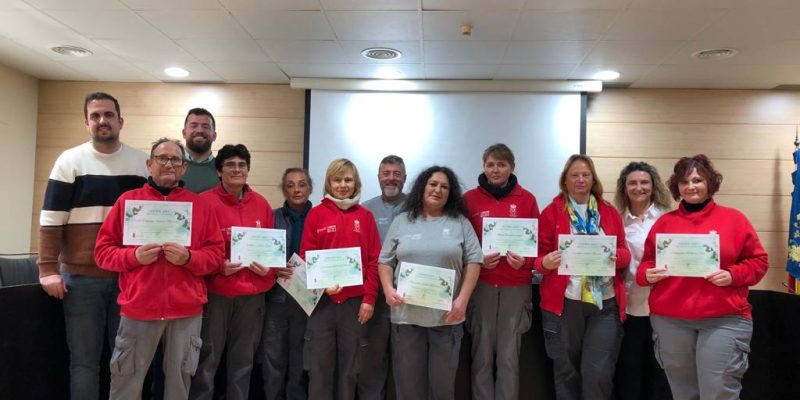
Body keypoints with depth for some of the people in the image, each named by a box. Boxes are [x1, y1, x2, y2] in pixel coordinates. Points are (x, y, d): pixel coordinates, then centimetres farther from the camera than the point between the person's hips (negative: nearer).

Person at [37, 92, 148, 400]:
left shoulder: (143, 163, 6)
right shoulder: (70, 161, 1)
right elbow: (51, 220, -2)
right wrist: (48, 269, -10)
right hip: (81, 277, -1)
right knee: (84, 359, 7)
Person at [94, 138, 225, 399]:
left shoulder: (200, 205, 6)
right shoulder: (127, 200, 6)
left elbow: (216, 253, 4)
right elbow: (103, 250, 4)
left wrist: (188, 258, -14)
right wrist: (134, 256, -13)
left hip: (187, 310, 1)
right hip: (138, 308, 0)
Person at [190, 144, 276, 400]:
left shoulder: (261, 204, 8)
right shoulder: (205, 202, -6)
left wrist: (268, 268, -4)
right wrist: (219, 266, -19)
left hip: (252, 293, 4)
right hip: (215, 292, -4)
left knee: (243, 359, 15)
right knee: (207, 360, 3)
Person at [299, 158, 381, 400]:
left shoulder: (365, 216, 6)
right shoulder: (316, 214, 3)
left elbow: (374, 260, 3)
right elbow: (305, 256, 1)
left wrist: (369, 298, -4)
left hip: (355, 300, 1)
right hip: (322, 299, -1)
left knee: (350, 364, 10)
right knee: (320, 363, 5)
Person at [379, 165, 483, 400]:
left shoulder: (460, 222, 5)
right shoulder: (401, 222, 8)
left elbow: (473, 261, 0)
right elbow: (385, 261, 9)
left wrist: (463, 299, -9)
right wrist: (388, 289, -8)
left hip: (447, 315, -1)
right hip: (406, 314, 1)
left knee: (443, 379, 10)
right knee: (408, 378, 10)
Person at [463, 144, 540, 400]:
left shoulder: (527, 199, 5)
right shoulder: (469, 199, 3)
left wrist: (524, 261, -12)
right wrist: (477, 259, -13)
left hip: (516, 286, 0)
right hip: (480, 285, 0)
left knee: (509, 356, 5)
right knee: (483, 355, 3)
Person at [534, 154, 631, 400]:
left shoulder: (609, 212, 9)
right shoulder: (551, 212, 2)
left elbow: (625, 253, 9)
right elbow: (539, 255, 1)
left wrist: (617, 256, -13)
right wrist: (545, 262, -21)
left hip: (605, 302, 1)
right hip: (564, 303, -1)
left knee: (599, 373, 0)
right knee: (566, 370, 11)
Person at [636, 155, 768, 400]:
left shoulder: (734, 219, 5)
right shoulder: (664, 222, 10)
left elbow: (758, 261, 6)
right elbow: (646, 262, 15)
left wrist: (732, 275, -12)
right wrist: (647, 274, -7)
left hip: (725, 320, -2)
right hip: (670, 321, 2)